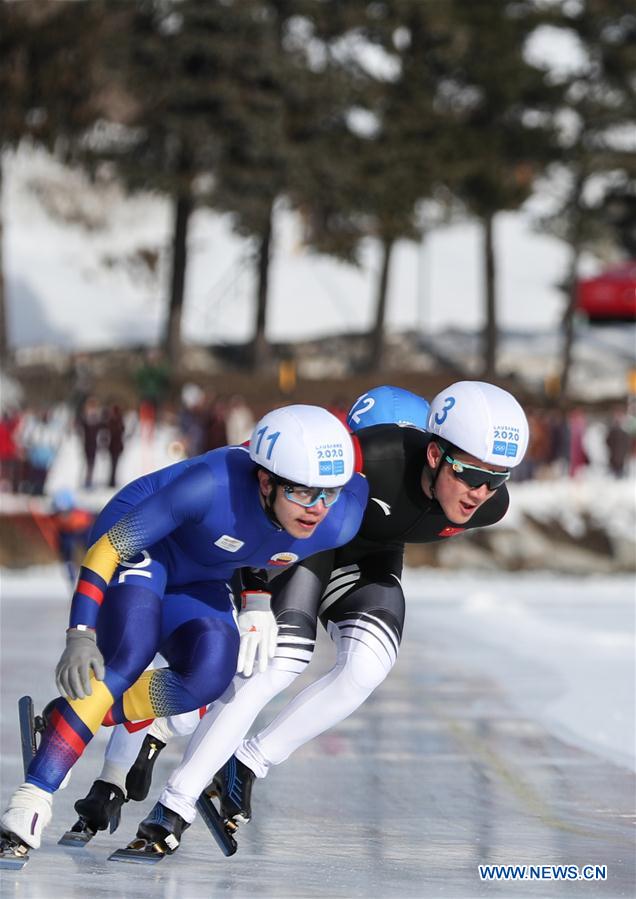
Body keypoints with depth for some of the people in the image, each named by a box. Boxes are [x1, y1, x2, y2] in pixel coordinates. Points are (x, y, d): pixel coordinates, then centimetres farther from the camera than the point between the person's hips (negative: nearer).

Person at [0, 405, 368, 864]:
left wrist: (257, 602, 0)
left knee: (211, 675, -24)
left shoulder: (340, 523, -24)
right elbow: (109, 547, -28)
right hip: (137, 549, -5)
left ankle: (68, 719, -4)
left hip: (199, 584, 5)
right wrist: (80, 634, -33)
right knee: (131, 652, -31)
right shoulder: (214, 485, -37)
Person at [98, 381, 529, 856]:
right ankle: (176, 804, -8)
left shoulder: (491, 505, -24)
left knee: (367, 666, -21)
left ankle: (249, 764, -4)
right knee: (276, 664, -19)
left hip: (372, 556, 5)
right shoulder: (378, 457, -41)